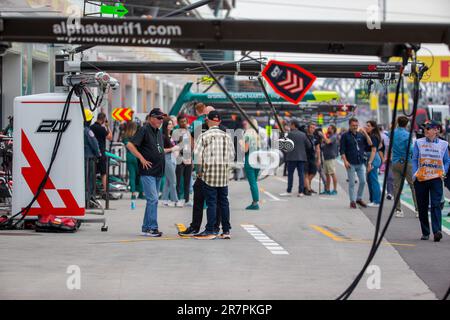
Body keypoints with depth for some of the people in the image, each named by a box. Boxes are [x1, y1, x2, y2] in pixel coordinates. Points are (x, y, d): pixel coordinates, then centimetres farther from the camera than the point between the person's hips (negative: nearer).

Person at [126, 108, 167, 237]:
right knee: (153, 199, -13)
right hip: (147, 172, -9)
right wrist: (142, 159, -17)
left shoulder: (159, 132, 16)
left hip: (158, 172, 9)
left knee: (152, 200, 11)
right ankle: (152, 228, -11)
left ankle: (146, 227, 17)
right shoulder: (144, 130, -9)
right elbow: (130, 145, -16)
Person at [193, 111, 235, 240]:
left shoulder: (204, 136, -5)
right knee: (224, 201, 9)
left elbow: (197, 153, -10)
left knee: (211, 202, -2)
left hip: (209, 172, -3)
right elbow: (231, 155, 7)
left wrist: (200, 170, 0)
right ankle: (226, 230, 10)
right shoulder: (226, 136, 7)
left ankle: (210, 230, -3)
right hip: (224, 173, 4)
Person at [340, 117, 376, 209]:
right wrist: (345, 161, -14)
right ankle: (352, 201, 8)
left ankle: (359, 198, 19)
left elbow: (370, 145, 2)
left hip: (361, 163, 4)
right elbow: (342, 150, -3)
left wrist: (365, 134, -4)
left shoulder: (361, 135, 12)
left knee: (363, 181, 3)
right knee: (351, 183, 0)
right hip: (351, 164, -4)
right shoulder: (345, 136, 1)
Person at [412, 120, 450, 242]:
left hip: (436, 178, -1)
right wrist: (415, 175, -5)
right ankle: (425, 233, 15)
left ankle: (437, 231, -23)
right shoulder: (418, 143, 6)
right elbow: (414, 160, 6)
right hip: (421, 179, 1)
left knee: (436, 205, -13)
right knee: (422, 207, 5)